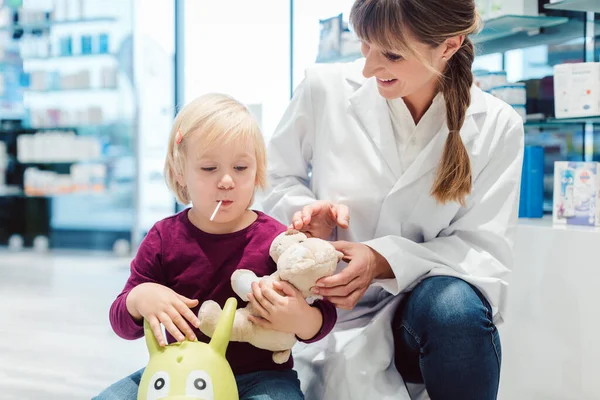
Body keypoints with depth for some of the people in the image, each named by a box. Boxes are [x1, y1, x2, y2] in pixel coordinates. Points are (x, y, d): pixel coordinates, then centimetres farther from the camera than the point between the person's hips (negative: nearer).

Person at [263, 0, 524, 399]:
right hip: (340, 318, 0)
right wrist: (309, 212, -16)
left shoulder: (497, 126, -6)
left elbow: (486, 249, -8)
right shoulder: (325, 87, -7)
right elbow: (277, 179, 7)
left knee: (453, 305, -33)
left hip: (428, 309, 1)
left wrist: (384, 260, -23)